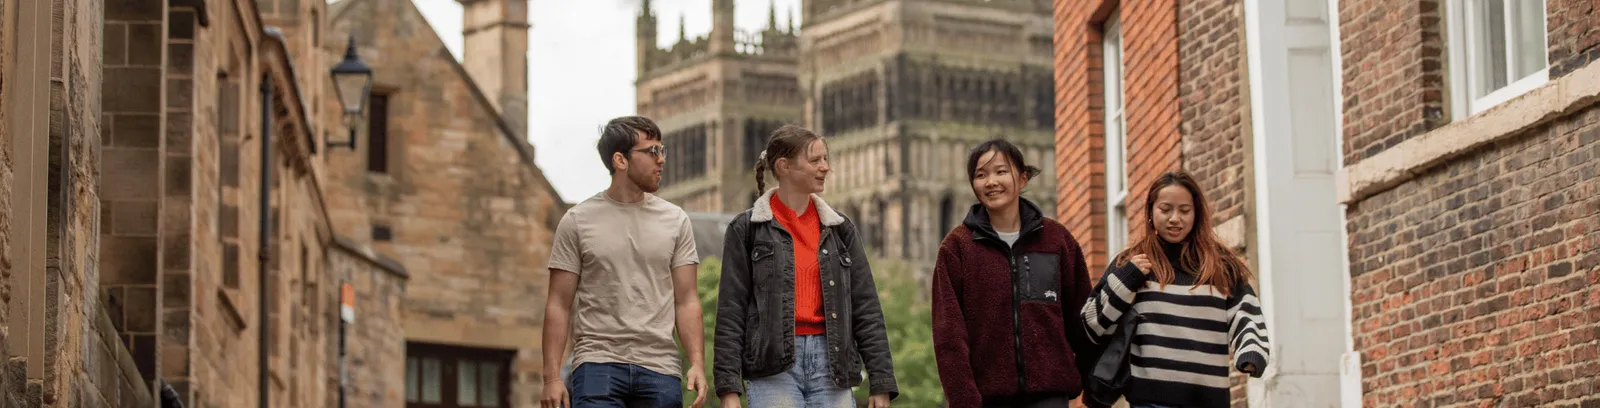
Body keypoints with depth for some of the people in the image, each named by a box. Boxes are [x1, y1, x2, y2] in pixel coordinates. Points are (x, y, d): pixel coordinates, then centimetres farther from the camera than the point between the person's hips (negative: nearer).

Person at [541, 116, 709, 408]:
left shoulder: (675, 221, 10)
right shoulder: (578, 221, 4)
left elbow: (687, 301, 8)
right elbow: (559, 305, 3)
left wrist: (697, 364, -5)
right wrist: (552, 377, -5)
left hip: (659, 371, 3)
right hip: (598, 364, -3)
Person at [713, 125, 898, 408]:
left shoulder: (839, 228, 13)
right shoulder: (746, 229, 4)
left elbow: (866, 309, 11)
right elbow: (730, 312, 0)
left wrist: (881, 383, 5)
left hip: (830, 361, 4)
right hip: (773, 367, -3)